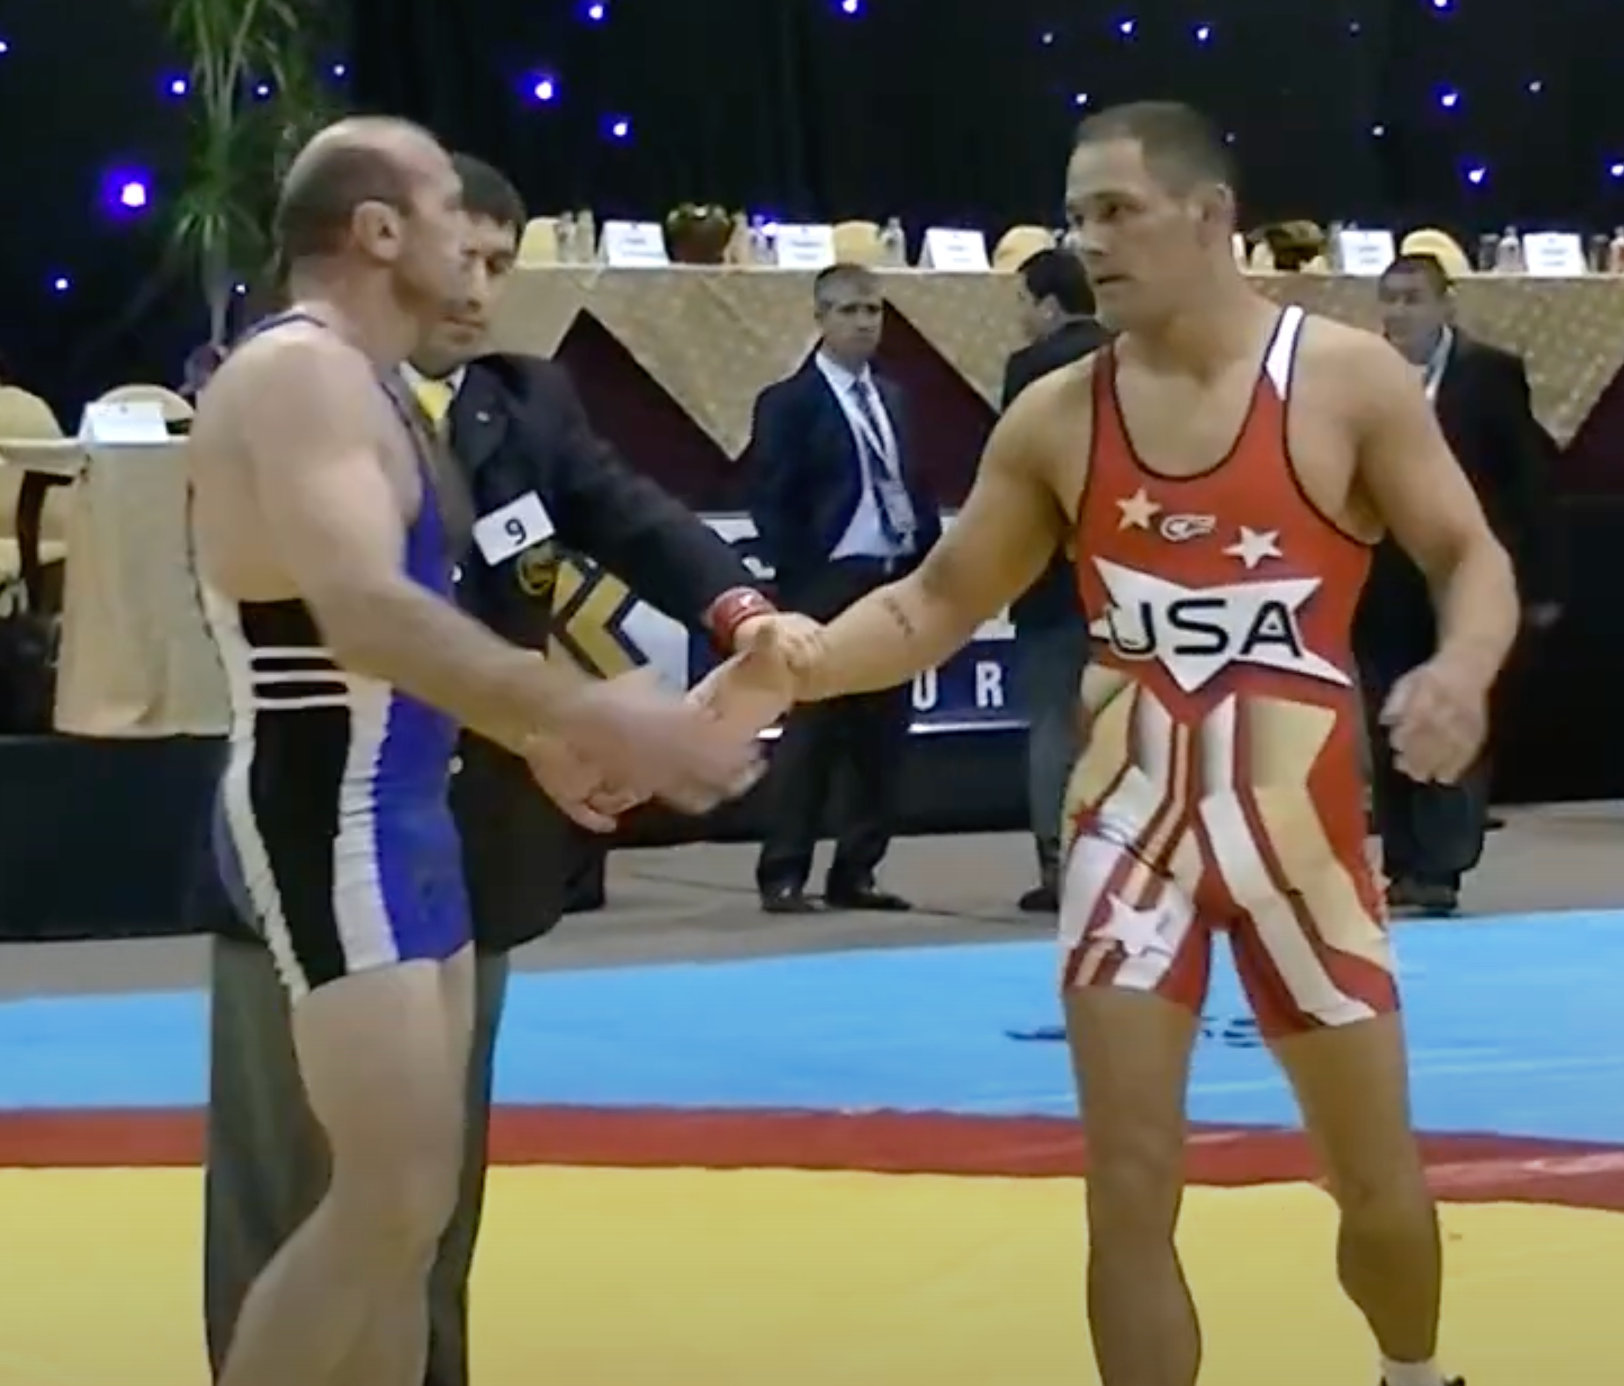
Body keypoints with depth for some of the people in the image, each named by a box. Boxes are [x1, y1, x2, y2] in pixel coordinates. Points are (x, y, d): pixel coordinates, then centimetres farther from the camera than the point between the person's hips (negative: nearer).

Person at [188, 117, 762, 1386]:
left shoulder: (363, 382, 16)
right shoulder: (298, 373, -17)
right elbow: (364, 612, -32)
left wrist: (539, 738, 22)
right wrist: (604, 717, -34)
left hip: (400, 816, 11)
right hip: (327, 821, -11)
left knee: (410, 1199, 13)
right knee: (392, 1201, -14)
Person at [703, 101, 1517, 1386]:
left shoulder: (1348, 379, -7)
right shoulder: (1054, 418, 1)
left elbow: (1472, 557, -6)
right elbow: (941, 602, 5)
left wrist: (1462, 669, -29)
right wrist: (805, 660, -14)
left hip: (1297, 814, -2)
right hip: (1131, 817, 2)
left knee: (1378, 1178, 11)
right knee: (1129, 1184, -1)